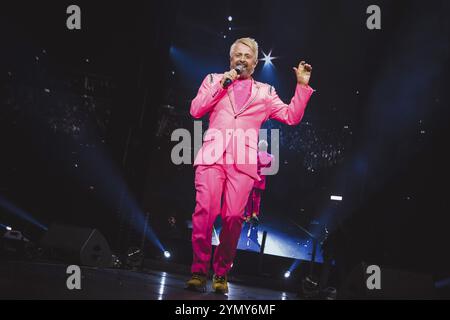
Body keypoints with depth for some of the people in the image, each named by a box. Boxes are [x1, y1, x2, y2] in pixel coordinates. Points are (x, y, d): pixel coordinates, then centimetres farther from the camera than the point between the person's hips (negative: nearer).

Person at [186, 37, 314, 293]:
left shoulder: (265, 92, 23)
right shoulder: (214, 80, 22)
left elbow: (292, 117, 16)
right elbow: (196, 110, 9)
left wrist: (303, 86, 7)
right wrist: (221, 84, 3)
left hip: (243, 160, 1)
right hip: (213, 154, 0)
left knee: (234, 217, -11)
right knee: (205, 211, -16)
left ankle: (221, 273, 2)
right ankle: (199, 271, -5)